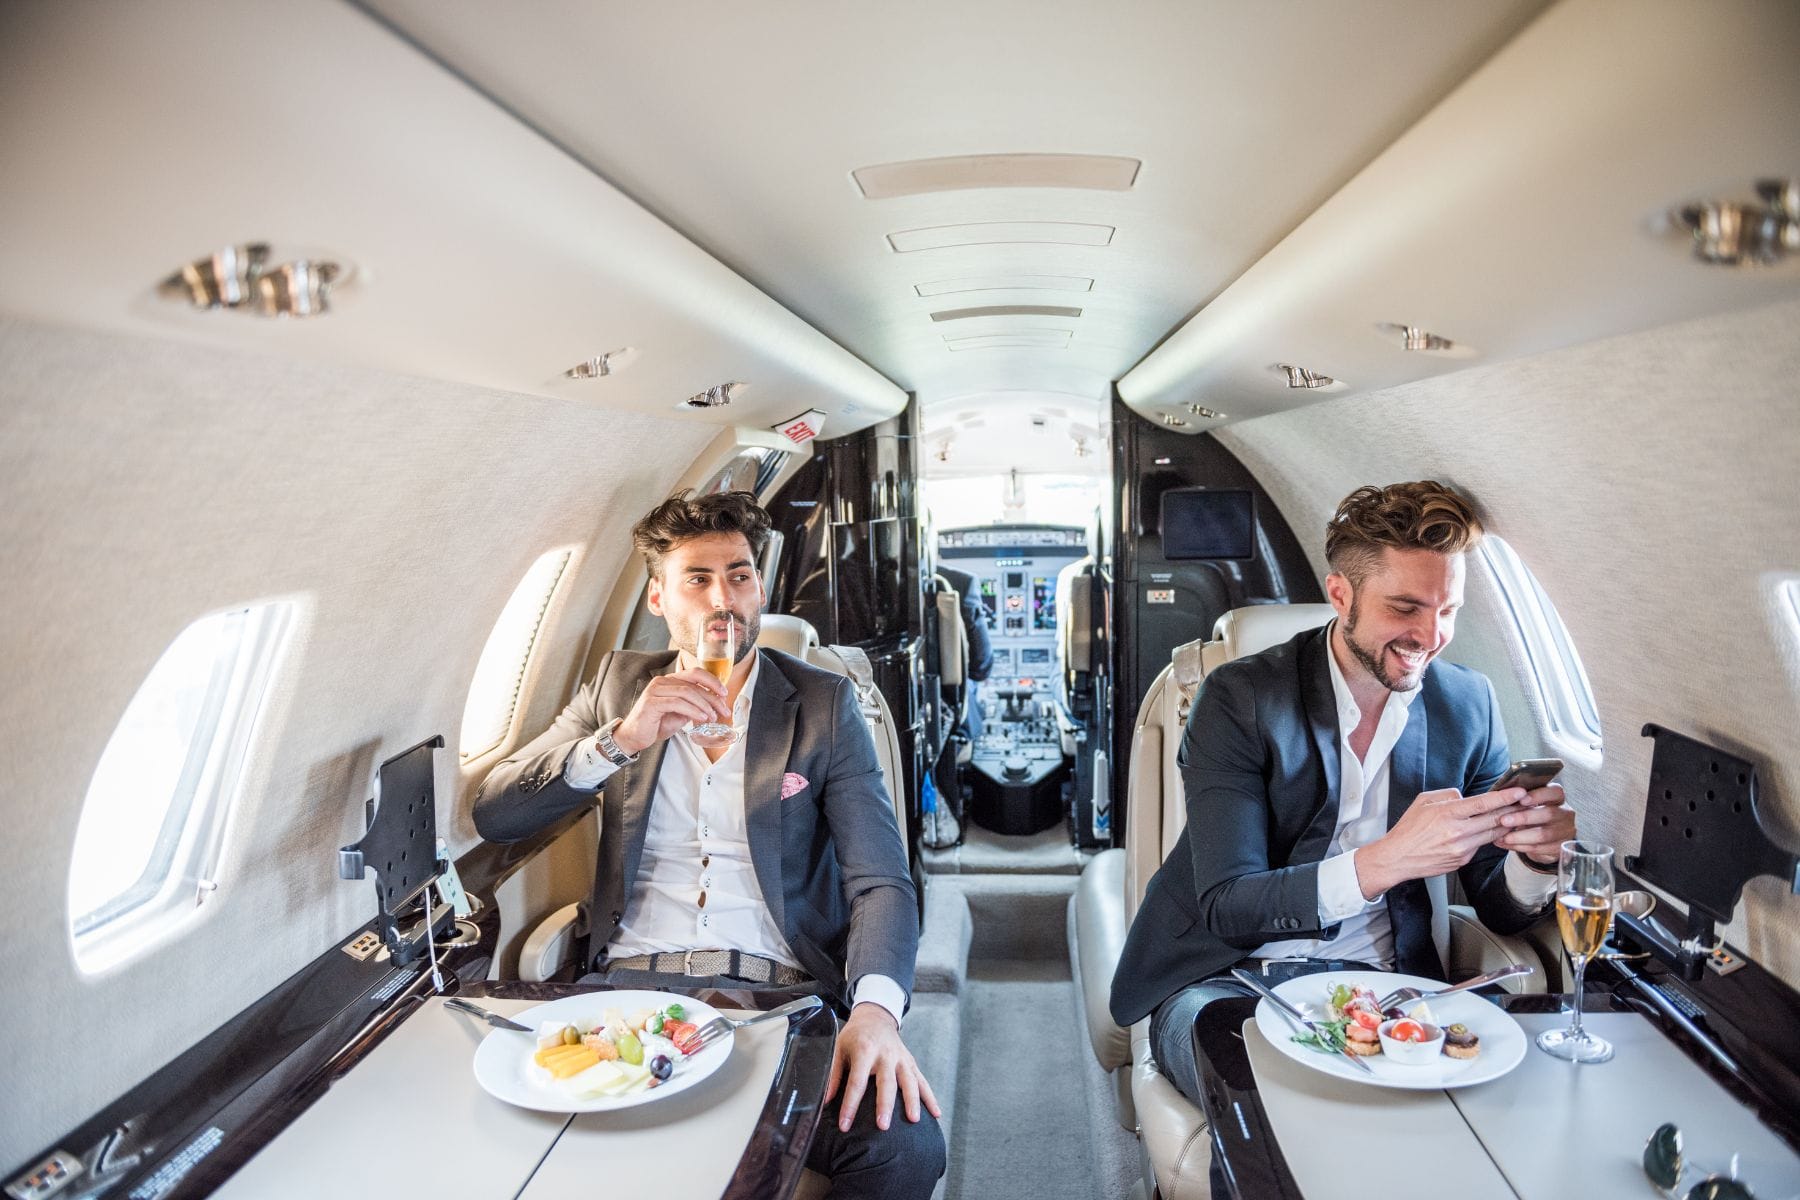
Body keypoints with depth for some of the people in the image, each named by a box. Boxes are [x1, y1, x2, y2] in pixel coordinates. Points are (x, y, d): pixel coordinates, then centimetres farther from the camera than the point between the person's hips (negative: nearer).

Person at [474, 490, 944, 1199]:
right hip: (632, 983, 1)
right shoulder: (619, 684, 14)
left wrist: (875, 1008, -22)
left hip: (781, 994, 0)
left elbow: (881, 881, -1)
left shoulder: (823, 704, 7)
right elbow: (493, 816, 5)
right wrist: (621, 738, -12)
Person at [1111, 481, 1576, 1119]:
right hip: (1225, 976, -4)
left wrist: (1532, 859, -18)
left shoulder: (1468, 704, 4)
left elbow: (1499, 910, 7)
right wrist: (1387, 860, -32)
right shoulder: (1238, 697, -10)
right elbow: (1227, 905, -18)